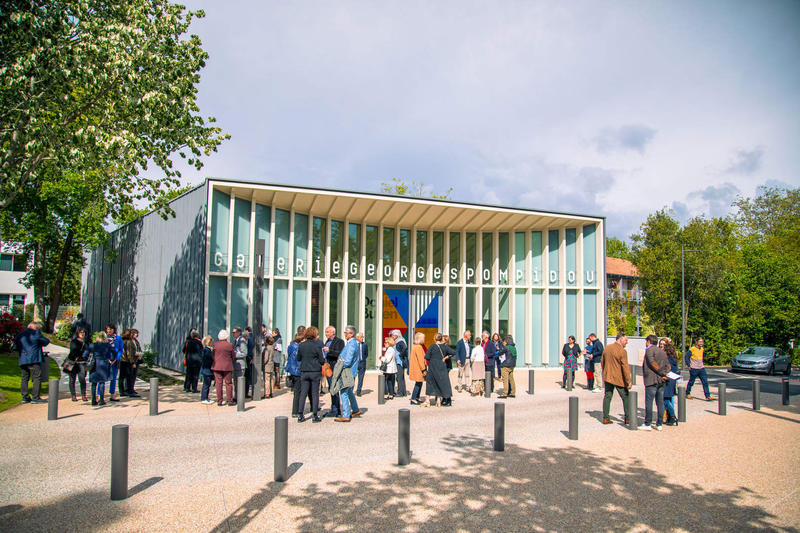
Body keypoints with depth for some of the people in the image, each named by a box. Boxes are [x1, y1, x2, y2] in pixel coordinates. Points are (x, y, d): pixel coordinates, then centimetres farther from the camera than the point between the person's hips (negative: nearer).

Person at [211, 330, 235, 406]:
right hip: (227, 367, -1)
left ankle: (219, 401, 6)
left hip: (217, 366, 2)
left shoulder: (215, 344, -3)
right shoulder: (230, 345, -7)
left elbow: (212, 355, 6)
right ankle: (230, 401, 6)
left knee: (219, 383, 5)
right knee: (228, 383, 5)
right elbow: (233, 357, 1)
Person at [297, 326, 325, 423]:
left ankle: (300, 415, 8)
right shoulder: (317, 345, -10)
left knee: (303, 393, 8)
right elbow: (322, 360, -7)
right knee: (315, 393, 4)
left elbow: (298, 358, 11)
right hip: (315, 371, -3)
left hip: (304, 372, 3)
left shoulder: (301, 345, 2)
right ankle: (315, 415, 6)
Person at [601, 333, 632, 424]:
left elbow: (602, 362, 14)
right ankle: (627, 418, 14)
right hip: (619, 379, -6)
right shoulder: (622, 351, -15)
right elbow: (625, 367, -17)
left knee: (607, 397, 10)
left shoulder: (607, 348, 6)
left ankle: (605, 418, 10)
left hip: (607, 377, 6)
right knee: (625, 397, 9)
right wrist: (628, 382, -14)